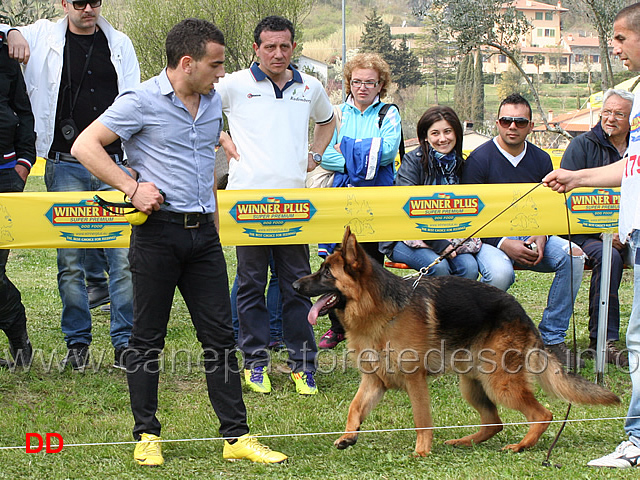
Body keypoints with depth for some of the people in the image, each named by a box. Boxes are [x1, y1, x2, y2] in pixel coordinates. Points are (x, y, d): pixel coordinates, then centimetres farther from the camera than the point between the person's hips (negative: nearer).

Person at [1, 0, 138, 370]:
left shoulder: (120, 44, 11)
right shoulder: (44, 37, 6)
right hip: (65, 167, -1)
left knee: (124, 257, -3)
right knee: (70, 261, 2)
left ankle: (125, 343, 4)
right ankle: (77, 343, 13)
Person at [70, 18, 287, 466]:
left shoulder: (213, 102, 12)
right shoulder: (142, 101, -8)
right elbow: (85, 146, -9)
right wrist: (132, 187, -16)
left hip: (202, 232, 6)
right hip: (159, 231, -6)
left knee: (220, 334, 4)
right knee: (148, 337, 3)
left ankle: (237, 435, 7)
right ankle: (147, 435, 13)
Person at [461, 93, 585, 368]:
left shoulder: (541, 160, 8)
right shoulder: (479, 159, -7)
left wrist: (541, 239, -10)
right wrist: (505, 244, -22)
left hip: (530, 235, 5)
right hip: (489, 238, -5)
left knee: (573, 256, -23)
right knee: (500, 272, -37)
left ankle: (551, 339, -15)